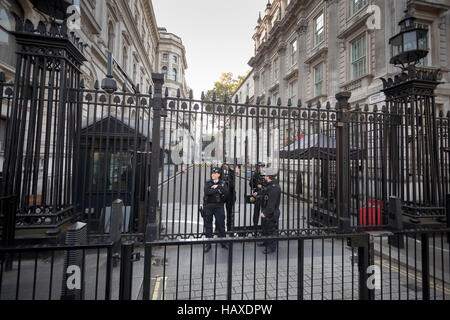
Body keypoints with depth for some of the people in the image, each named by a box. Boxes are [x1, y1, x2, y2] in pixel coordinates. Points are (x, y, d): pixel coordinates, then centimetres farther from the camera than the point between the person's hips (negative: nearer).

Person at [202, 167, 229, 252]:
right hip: (208, 206, 1)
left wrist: (217, 186, -15)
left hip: (219, 206, 0)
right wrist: (218, 190, -12)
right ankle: (208, 244, 17)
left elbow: (226, 192, -13)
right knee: (208, 225, 6)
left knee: (221, 224, 3)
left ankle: (223, 242, 18)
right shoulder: (208, 183, 5)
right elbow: (206, 191, -14)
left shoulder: (222, 183, 5)